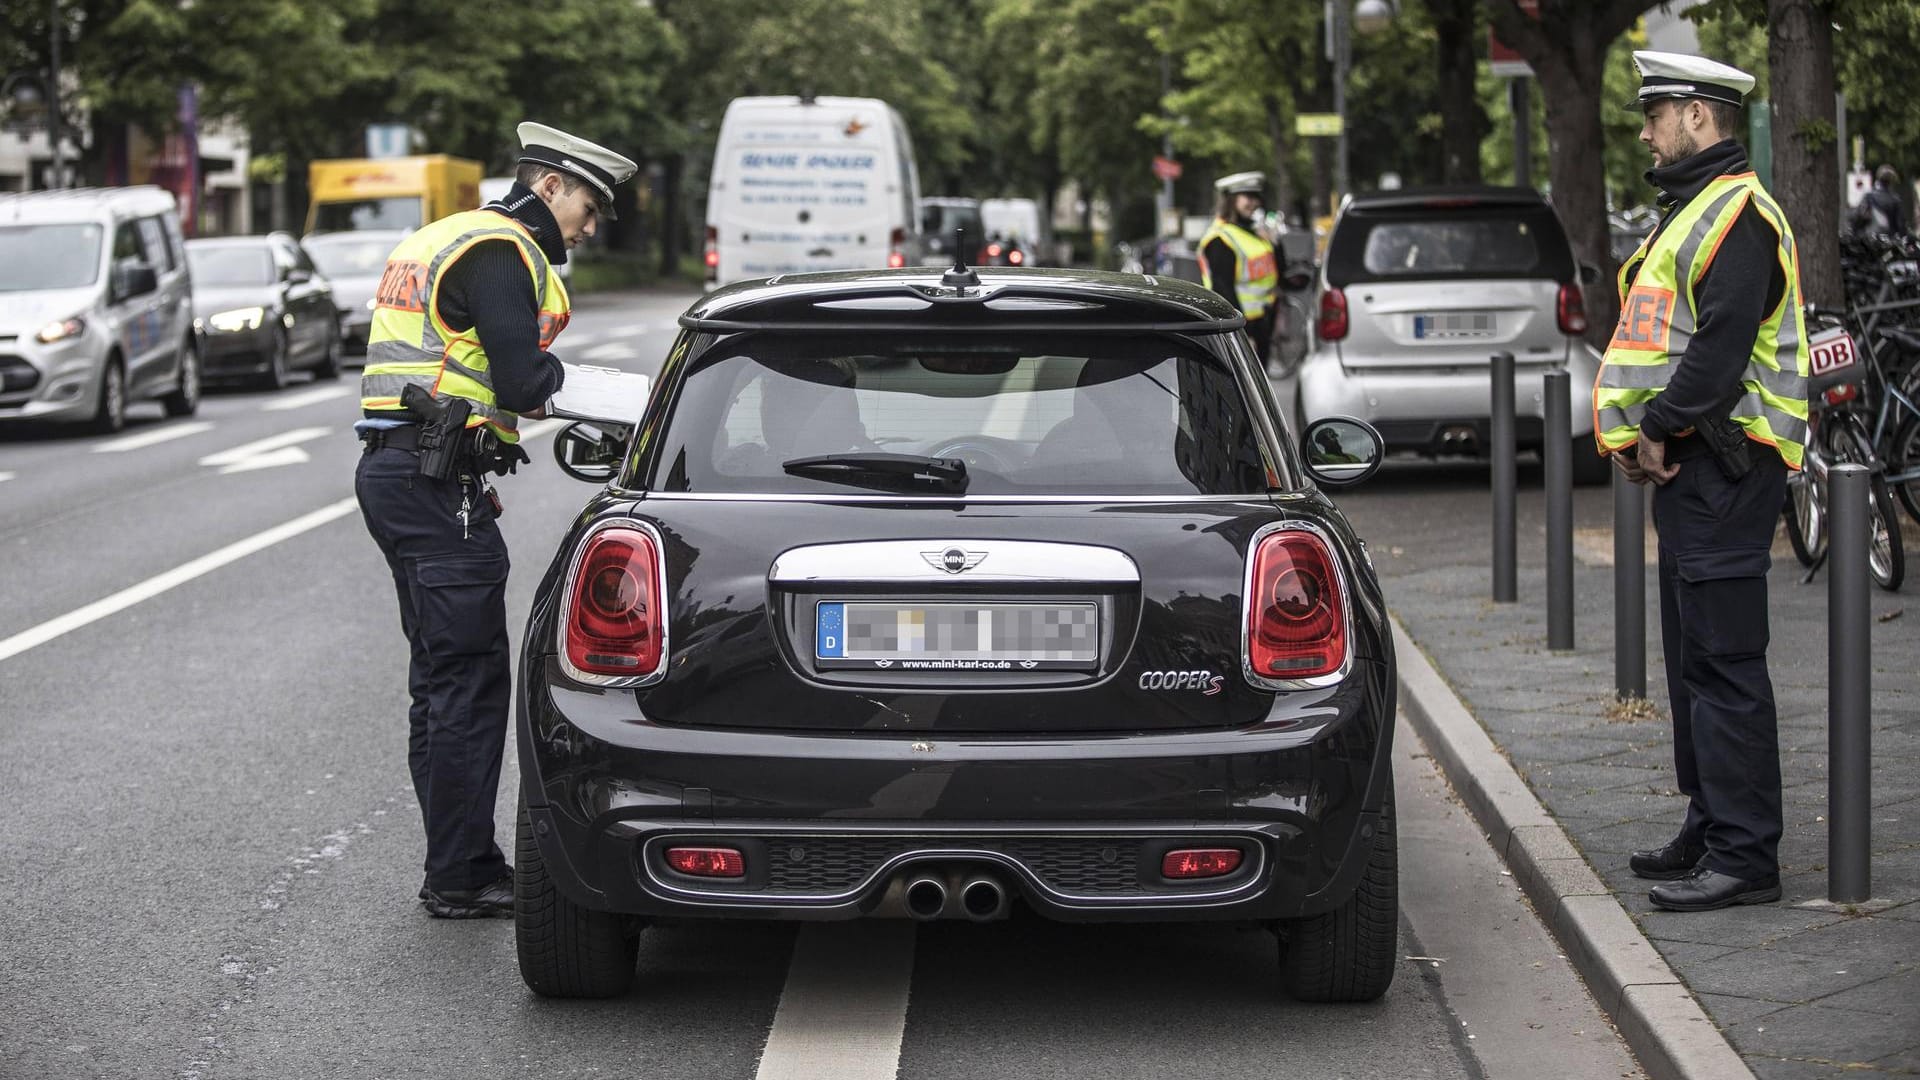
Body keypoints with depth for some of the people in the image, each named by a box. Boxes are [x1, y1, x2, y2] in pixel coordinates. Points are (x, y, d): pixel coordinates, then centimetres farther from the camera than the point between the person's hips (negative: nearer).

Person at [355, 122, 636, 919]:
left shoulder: (444, 240, 22)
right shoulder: (500, 253, -11)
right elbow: (523, 386, -19)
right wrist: (561, 372, 1)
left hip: (391, 471, 11)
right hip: (438, 486, -10)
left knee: (444, 678, 14)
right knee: (468, 680, -6)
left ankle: (457, 867, 20)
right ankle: (461, 878, -2)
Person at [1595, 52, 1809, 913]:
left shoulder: (1736, 214, -15)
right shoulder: (1694, 210, 20)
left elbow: (1721, 348, -23)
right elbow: (1658, 339, 20)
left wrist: (1660, 430, -14)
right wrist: (1634, 433, 6)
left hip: (1722, 468, -11)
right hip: (1690, 466, 11)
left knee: (1723, 662, -10)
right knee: (1693, 658, 16)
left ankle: (1743, 856, -9)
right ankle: (1711, 831, 24)